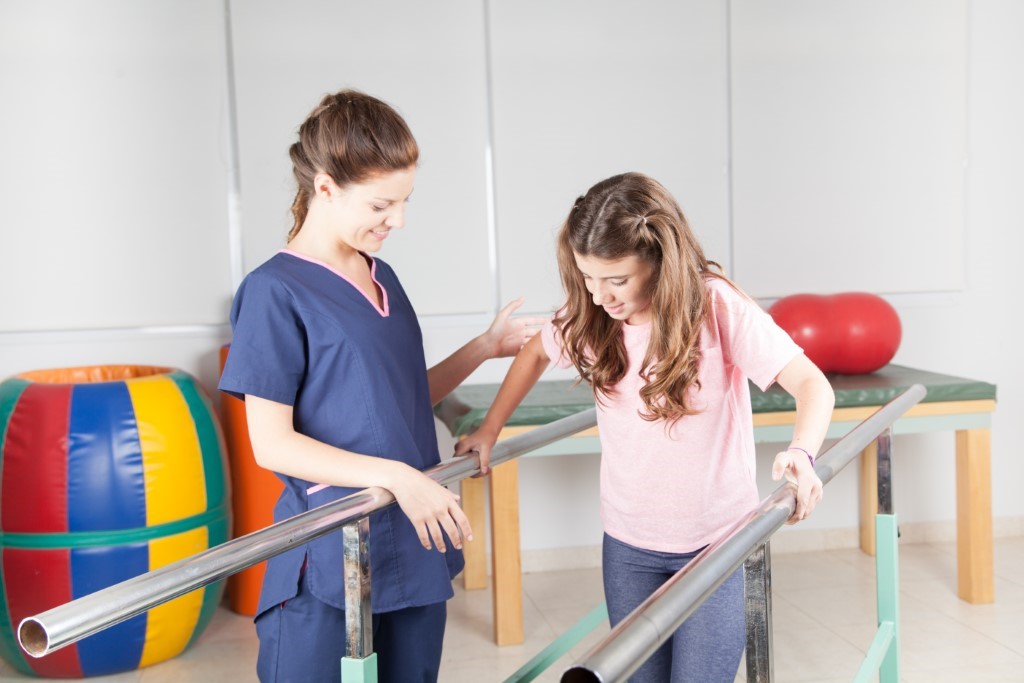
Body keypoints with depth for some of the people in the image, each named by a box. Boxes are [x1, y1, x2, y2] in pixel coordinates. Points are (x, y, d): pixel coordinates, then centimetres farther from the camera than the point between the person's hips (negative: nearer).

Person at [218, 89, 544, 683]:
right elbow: (273, 444, -15)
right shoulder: (276, 292, -12)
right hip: (327, 566, -7)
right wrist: (397, 477, -22)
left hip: (415, 551, 7)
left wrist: (486, 347, 10)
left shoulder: (382, 279, 11)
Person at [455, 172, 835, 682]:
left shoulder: (719, 309, -20)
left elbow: (812, 384, -25)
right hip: (628, 543, 4)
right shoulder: (586, 316, -7)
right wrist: (488, 431, 13)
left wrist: (801, 455, -43)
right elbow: (535, 354, 14)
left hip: (718, 540, -3)